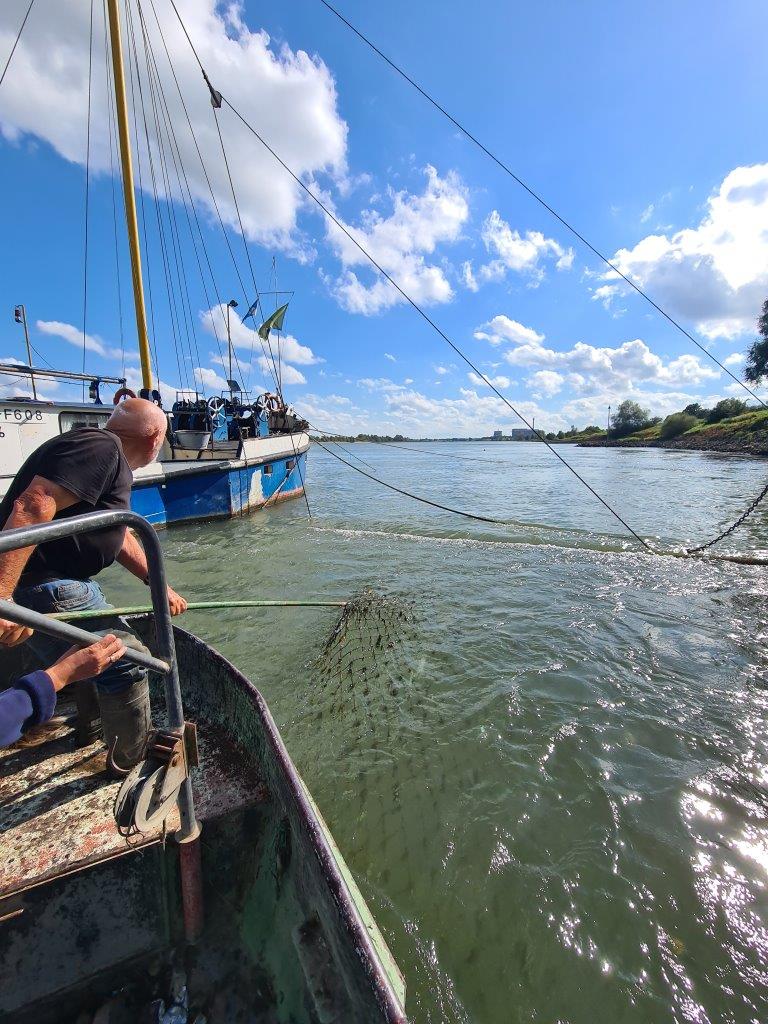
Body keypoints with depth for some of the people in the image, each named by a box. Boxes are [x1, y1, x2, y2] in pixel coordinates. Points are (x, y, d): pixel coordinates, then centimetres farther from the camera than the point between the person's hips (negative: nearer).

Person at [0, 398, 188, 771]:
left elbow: (121, 537, 20)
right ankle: (133, 765, 18)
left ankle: (91, 729, 53)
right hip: (40, 584, -11)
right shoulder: (102, 446, -16)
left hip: (55, 579, 11)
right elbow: (35, 505, -30)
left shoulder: (112, 459, 17)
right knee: (124, 661, -1)